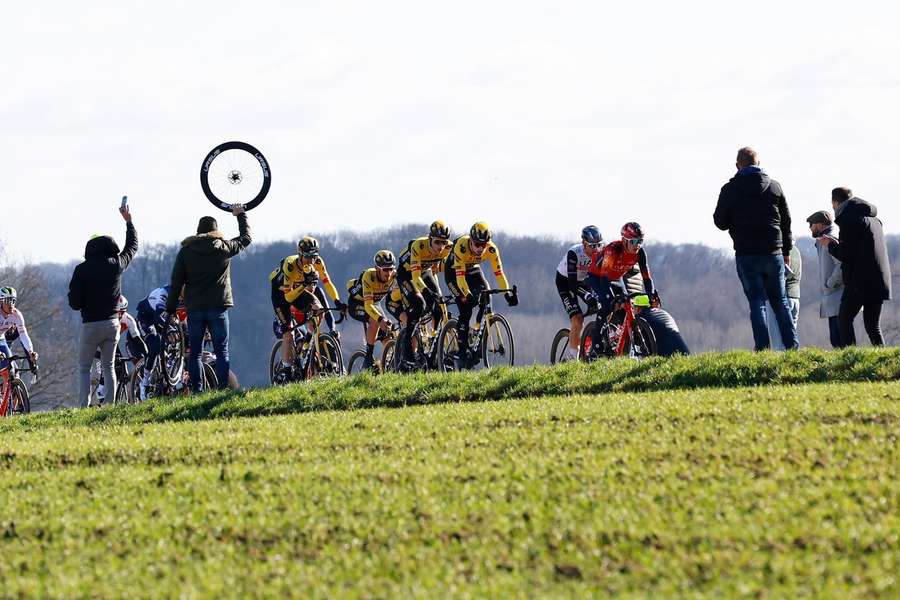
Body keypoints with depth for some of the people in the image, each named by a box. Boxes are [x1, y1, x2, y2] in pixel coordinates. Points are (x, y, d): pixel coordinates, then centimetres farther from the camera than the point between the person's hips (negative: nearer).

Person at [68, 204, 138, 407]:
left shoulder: (82, 269, -9)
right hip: (112, 322, 3)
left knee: (84, 368, 5)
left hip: (90, 324, -3)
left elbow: (74, 303, -9)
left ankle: (84, 407, -5)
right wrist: (129, 221, 34)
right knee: (108, 367, 13)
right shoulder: (117, 264, -1)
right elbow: (132, 246, 21)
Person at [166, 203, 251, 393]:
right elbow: (245, 238, 19)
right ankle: (224, 389, -8)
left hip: (194, 308, 1)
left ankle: (196, 390, 1)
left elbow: (176, 282, 3)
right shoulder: (224, 247, 1)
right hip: (218, 306, -1)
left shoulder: (186, 251, 3)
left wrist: (170, 309, 8)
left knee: (194, 352, 6)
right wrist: (241, 215, 33)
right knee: (221, 351, 1)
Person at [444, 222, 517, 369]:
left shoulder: (491, 249, -25)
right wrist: (467, 294, -51)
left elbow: (498, 273, -25)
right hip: (453, 271, -4)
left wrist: (508, 292, -37)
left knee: (486, 301, -17)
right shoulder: (461, 246, -36)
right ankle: (462, 351, -15)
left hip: (473, 270, 4)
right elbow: (459, 275, -39)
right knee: (465, 310, -19)